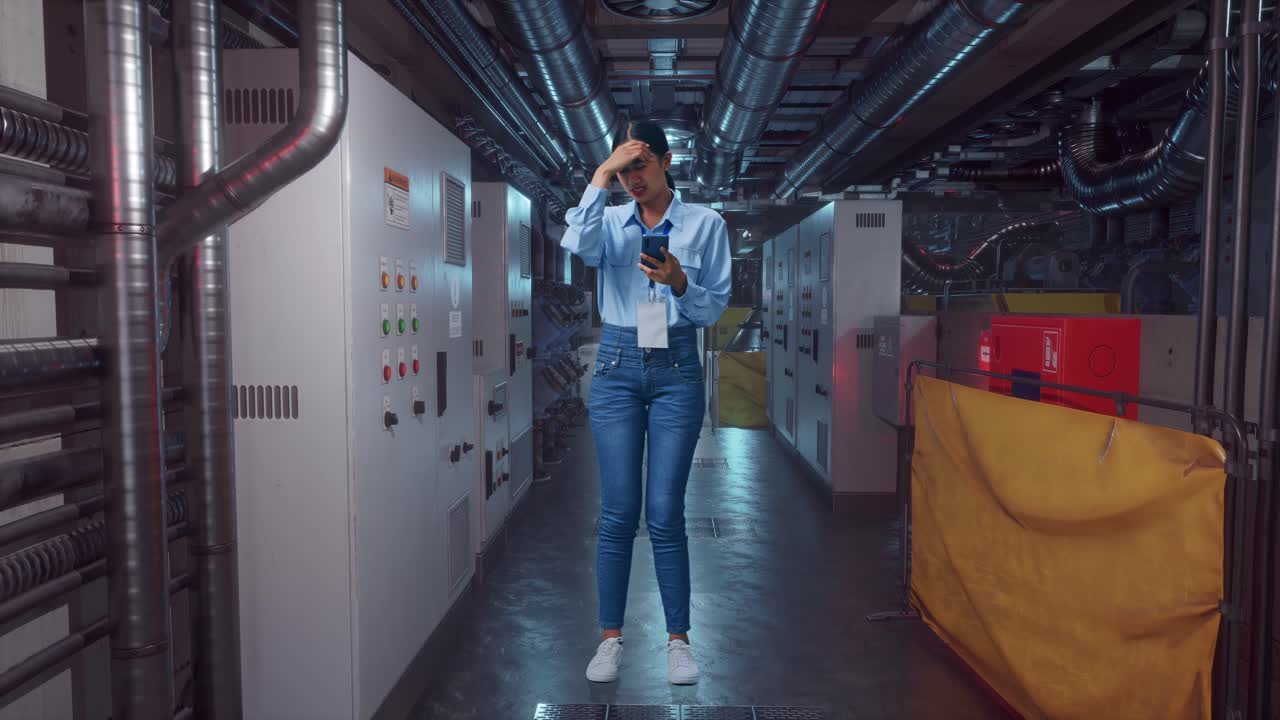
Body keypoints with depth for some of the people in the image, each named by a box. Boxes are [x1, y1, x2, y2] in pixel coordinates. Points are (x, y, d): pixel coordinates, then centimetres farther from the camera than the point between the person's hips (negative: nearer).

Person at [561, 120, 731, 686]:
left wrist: (679, 283, -19)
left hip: (677, 368, -1)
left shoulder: (706, 223, 2)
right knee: (617, 511, 2)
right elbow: (578, 245, -18)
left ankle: (678, 638, 15)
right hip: (617, 366, 1)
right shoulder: (610, 222, 6)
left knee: (665, 512, -1)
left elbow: (715, 308, 0)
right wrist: (601, 174, -16)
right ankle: (611, 637, 16)